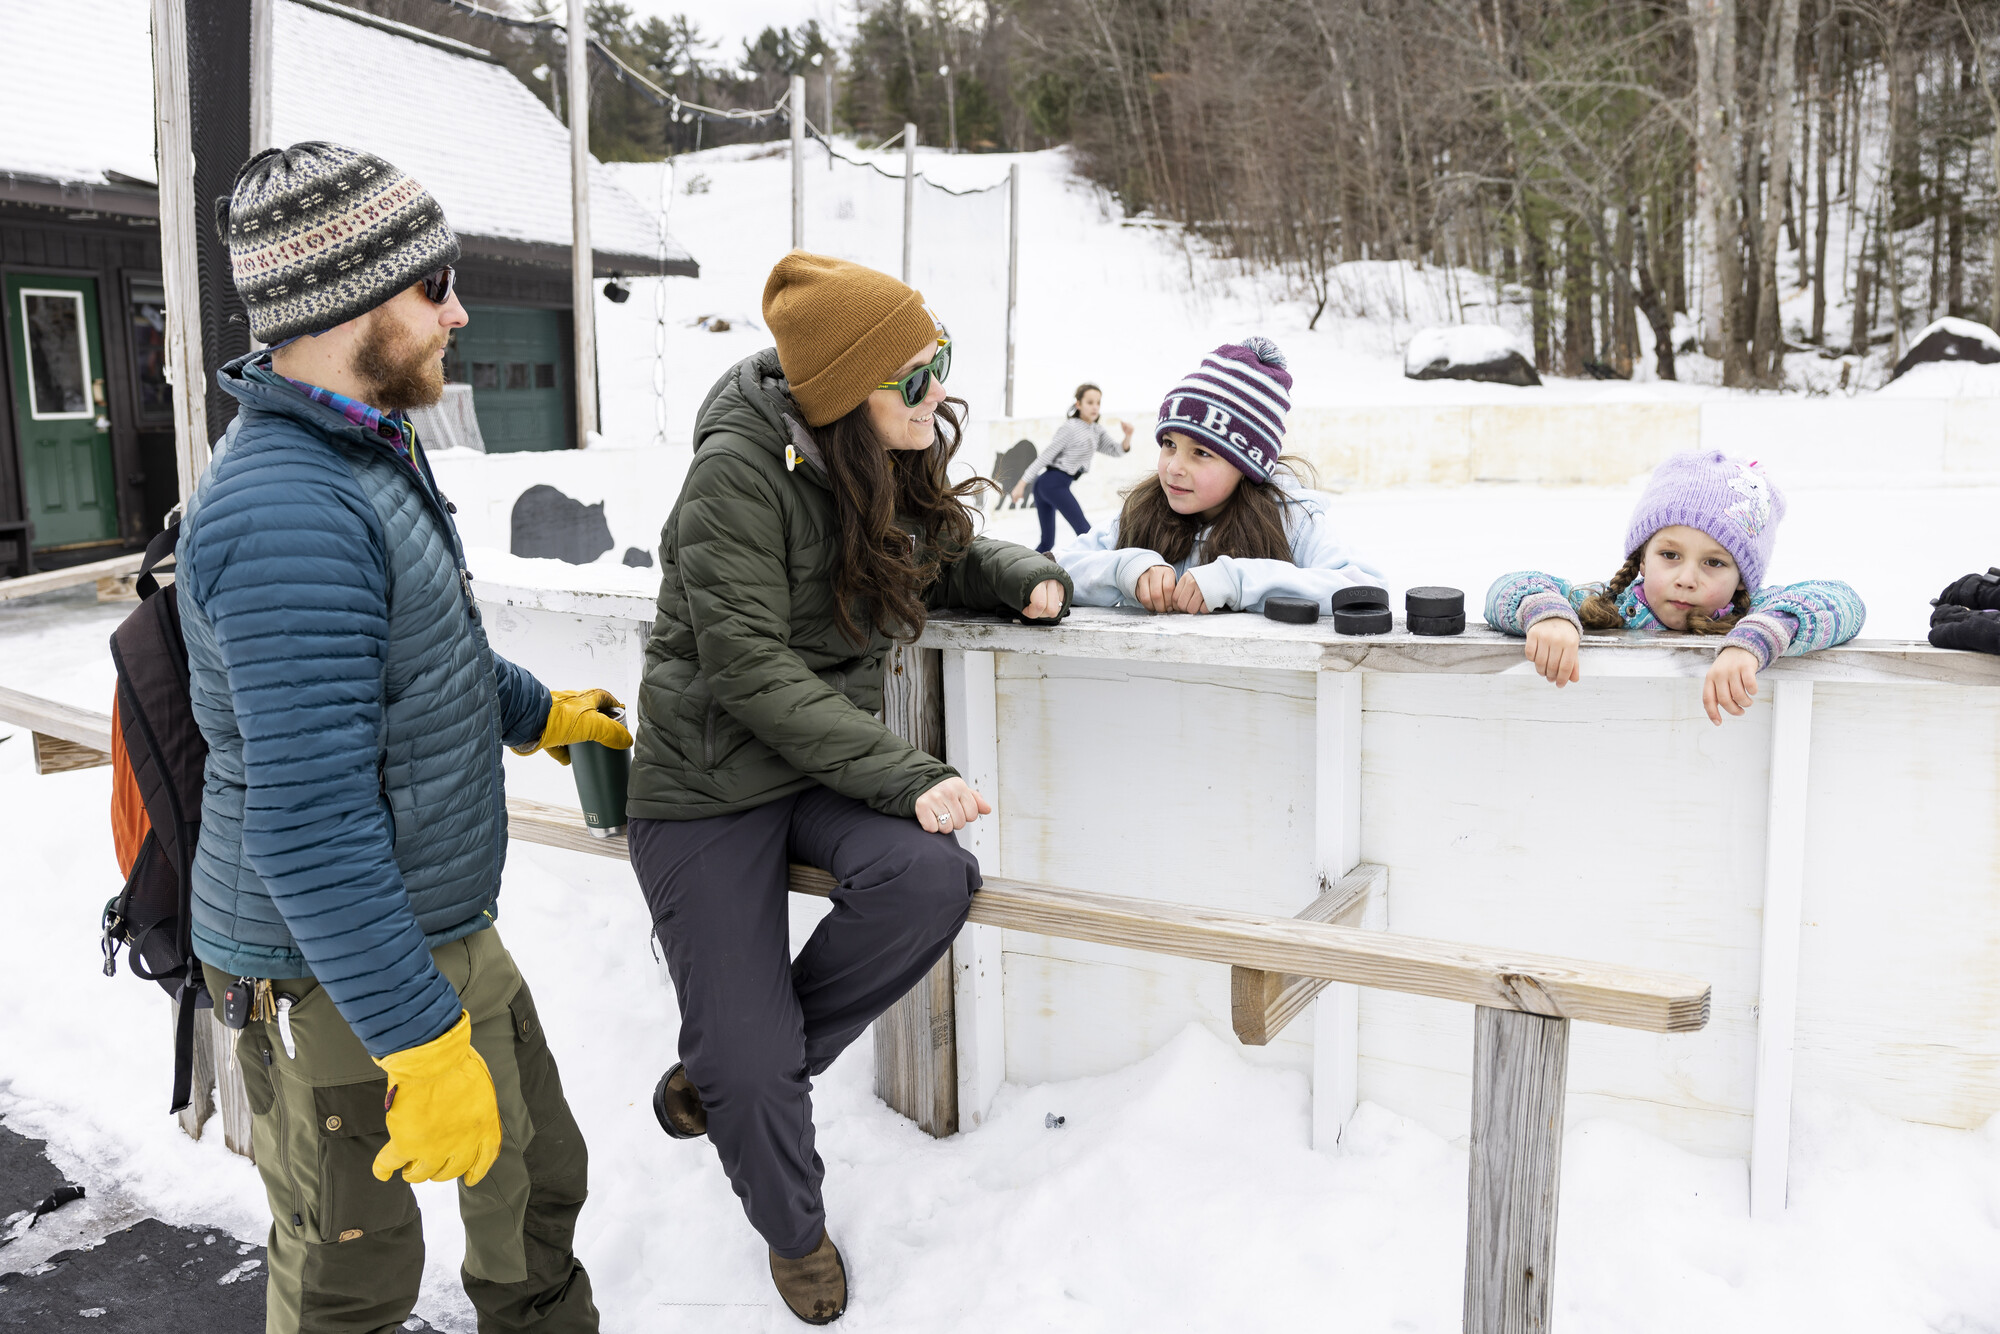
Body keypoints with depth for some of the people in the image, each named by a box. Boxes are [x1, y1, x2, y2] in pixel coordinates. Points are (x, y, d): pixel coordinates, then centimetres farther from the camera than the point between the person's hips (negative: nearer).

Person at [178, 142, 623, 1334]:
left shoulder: (371, 456, 6)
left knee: (538, 1177, 22)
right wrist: (423, 1043, -27)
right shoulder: (287, 516, -28)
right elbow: (309, 826, -30)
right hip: (330, 979, -9)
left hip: (448, 927, 9)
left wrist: (537, 712, 33)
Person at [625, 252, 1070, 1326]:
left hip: (830, 764, 6)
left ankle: (719, 1075, -1)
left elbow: (943, 556, 20)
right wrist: (905, 774, -28)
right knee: (751, 1063, -6)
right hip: (709, 782, -5)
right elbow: (750, 668, -24)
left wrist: (1026, 577, -3)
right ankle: (793, 1229, 29)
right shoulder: (740, 470, -21)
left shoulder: (895, 460, 1)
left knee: (930, 882, -26)